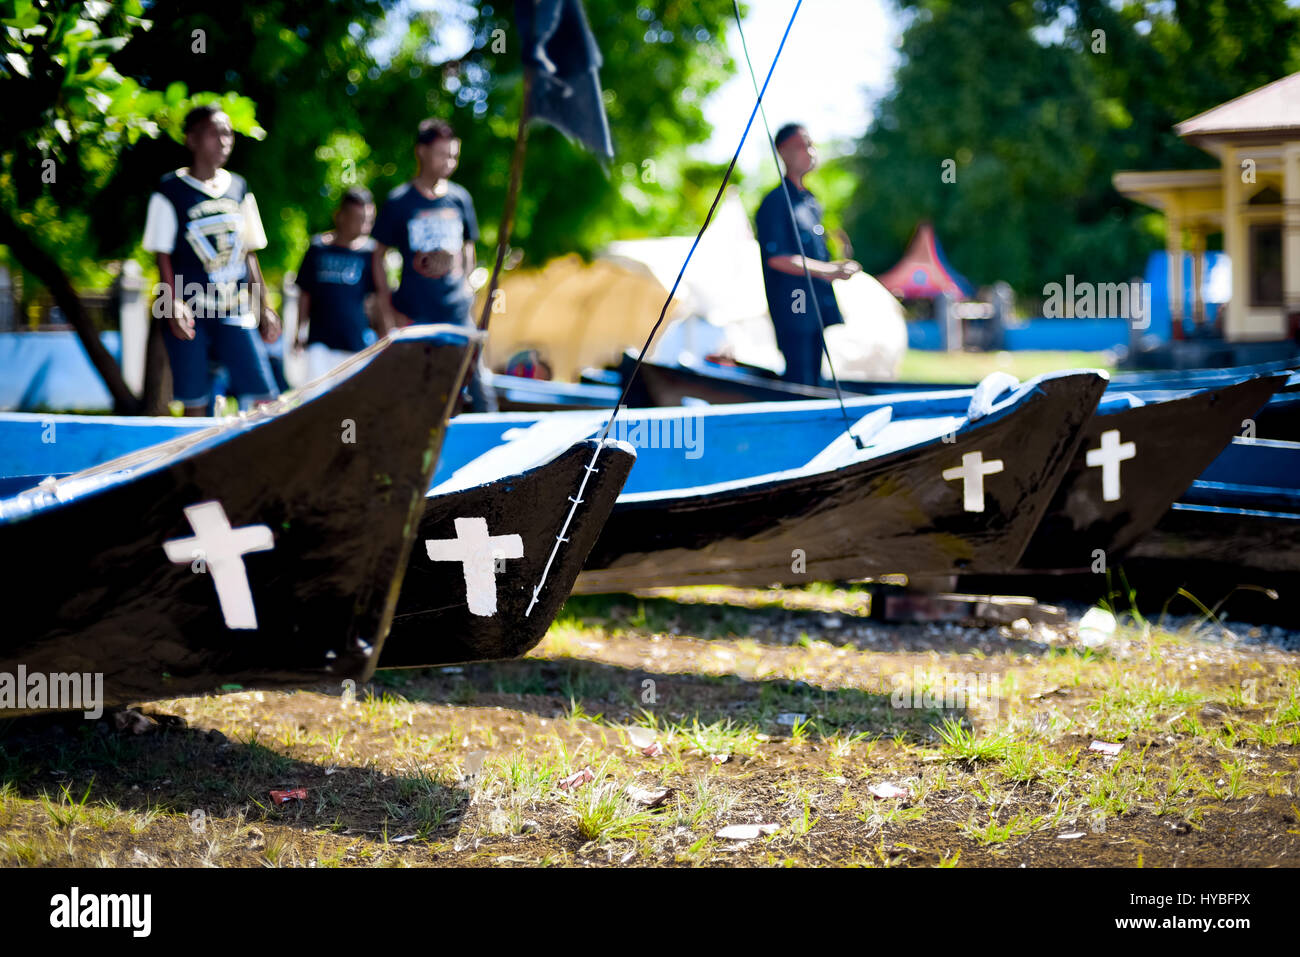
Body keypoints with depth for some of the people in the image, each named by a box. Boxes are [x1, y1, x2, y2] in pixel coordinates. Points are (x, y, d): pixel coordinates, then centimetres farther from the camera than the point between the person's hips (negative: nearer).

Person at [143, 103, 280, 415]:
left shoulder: (239, 189, 11)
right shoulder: (170, 191, -1)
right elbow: (163, 255, -3)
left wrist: (264, 307, 12)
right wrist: (174, 305, -14)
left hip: (236, 313, 4)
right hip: (190, 314, -4)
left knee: (265, 401, -5)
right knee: (194, 406, 1)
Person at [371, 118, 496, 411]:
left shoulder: (459, 198, 6)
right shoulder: (399, 202, -3)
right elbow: (379, 255, 4)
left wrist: (464, 288, 13)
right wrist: (387, 311, 0)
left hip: (457, 312, 3)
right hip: (414, 316, -3)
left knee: (480, 389, -1)